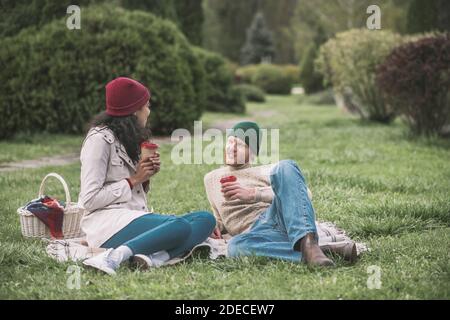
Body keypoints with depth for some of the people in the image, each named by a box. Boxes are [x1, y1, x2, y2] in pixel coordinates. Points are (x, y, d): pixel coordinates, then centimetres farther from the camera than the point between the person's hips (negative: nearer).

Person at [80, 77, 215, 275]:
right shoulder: (100, 139, -6)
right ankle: (114, 257, -39)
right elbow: (89, 200, -12)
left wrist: (145, 177, 2)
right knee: (180, 227, -31)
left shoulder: (129, 139, 22)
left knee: (206, 219, -10)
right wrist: (134, 180, -9)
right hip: (108, 221, -9)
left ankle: (154, 257, -33)